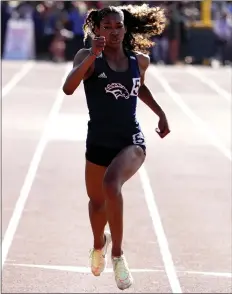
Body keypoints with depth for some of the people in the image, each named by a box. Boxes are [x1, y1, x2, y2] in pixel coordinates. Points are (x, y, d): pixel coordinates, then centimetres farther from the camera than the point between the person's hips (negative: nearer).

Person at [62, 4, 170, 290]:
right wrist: (92, 56, -34)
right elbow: (68, 88, -27)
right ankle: (99, 244, 55)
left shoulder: (139, 60, 1)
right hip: (98, 142, 1)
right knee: (96, 200, 21)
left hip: (131, 141, -1)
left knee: (111, 184, -31)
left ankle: (117, 254, -17)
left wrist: (160, 113, 19)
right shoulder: (88, 57, -9)